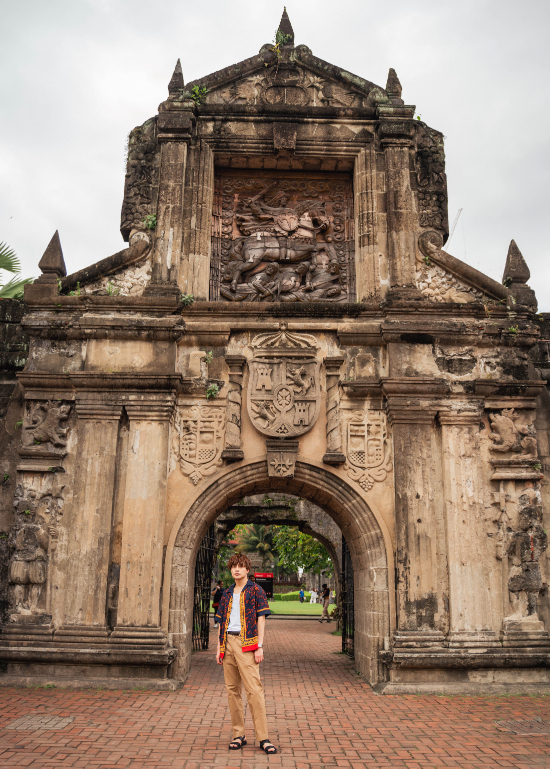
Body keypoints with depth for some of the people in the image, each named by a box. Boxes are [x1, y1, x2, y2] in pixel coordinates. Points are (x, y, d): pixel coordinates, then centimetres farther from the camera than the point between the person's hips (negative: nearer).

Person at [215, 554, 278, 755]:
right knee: (232, 690, 8)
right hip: (228, 642, 6)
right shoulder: (227, 594, 16)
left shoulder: (255, 590, 2)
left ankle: (263, 737, -5)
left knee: (254, 689, -9)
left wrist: (260, 646, -9)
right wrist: (219, 648, 12)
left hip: (246, 644, -5)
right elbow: (221, 622, 18)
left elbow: (261, 619, -3)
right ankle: (238, 734, 17)